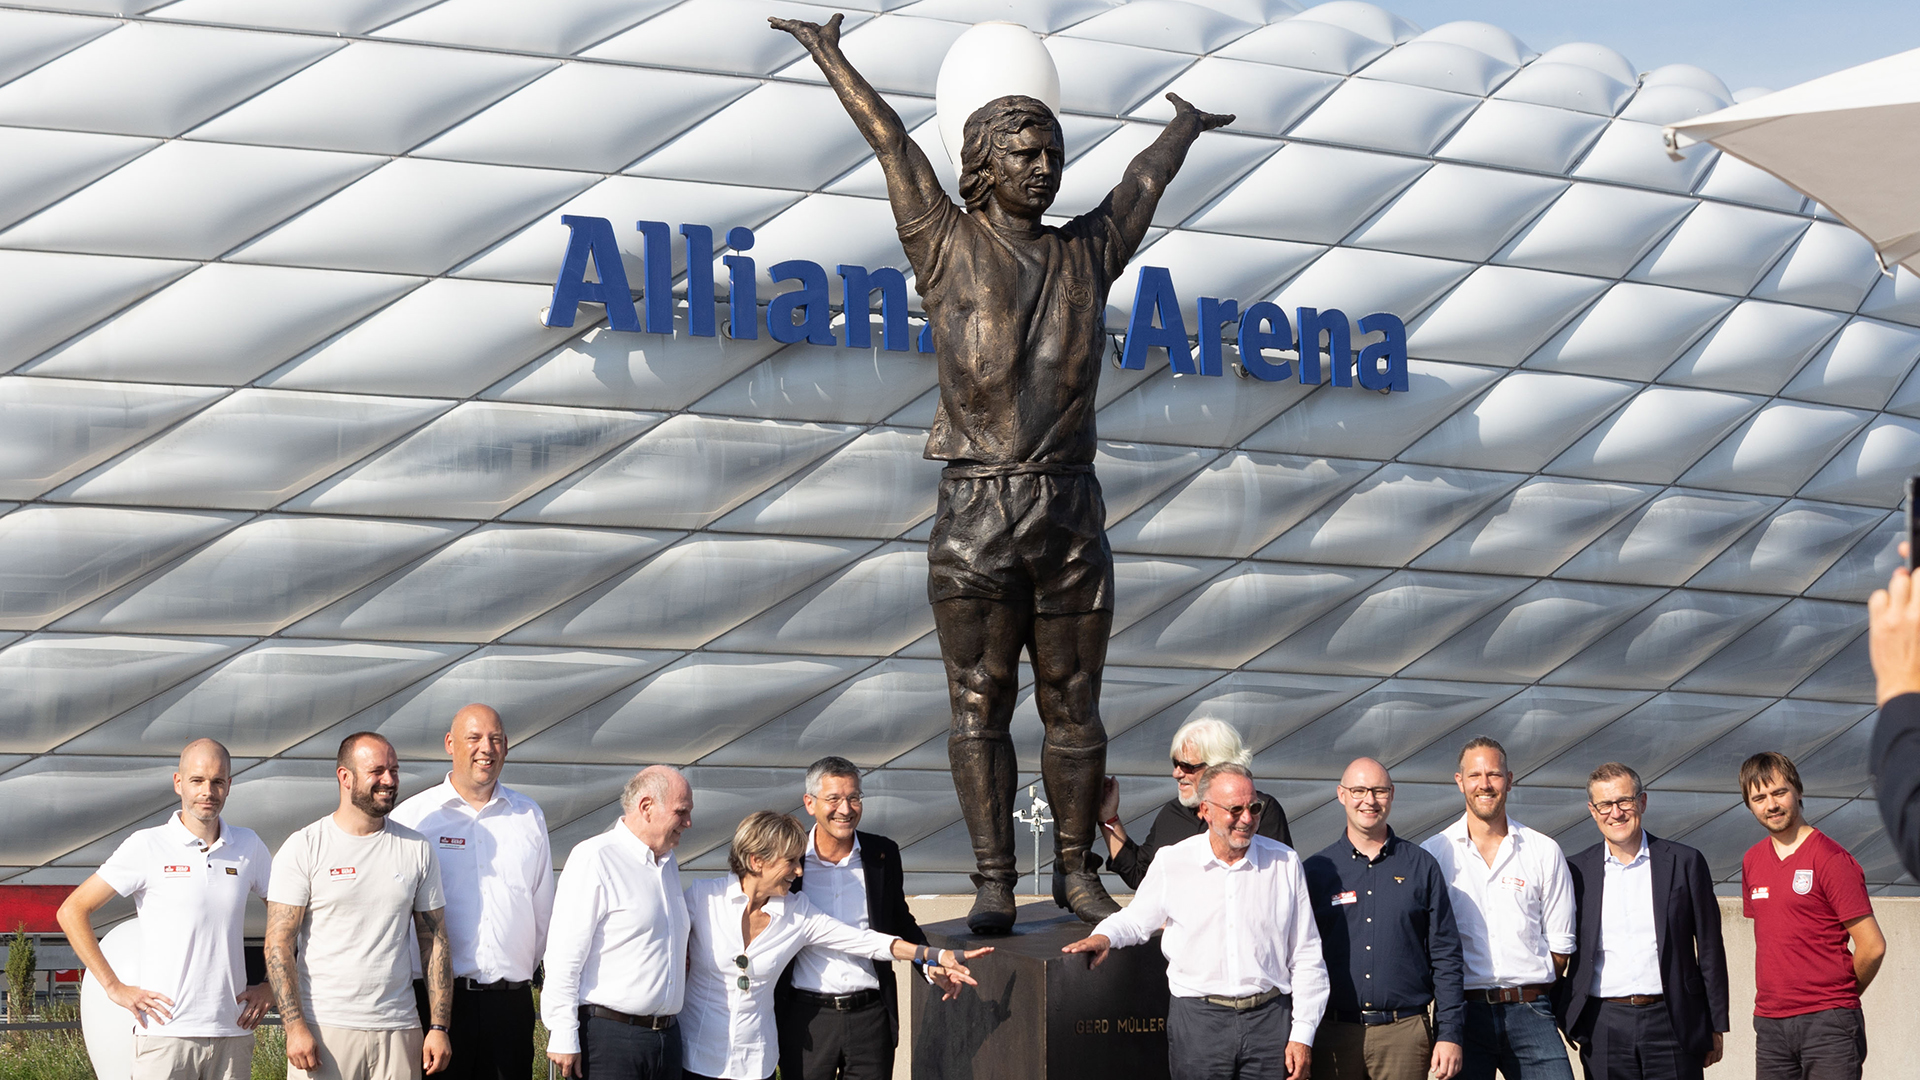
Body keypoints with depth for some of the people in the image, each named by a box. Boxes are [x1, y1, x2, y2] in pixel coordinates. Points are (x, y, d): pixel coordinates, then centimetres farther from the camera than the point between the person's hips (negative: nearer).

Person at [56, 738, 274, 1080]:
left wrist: (272, 985, 10)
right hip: (167, 1034, -3)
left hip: (233, 1035, 3)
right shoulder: (148, 847, -2)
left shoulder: (249, 847, 9)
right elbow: (72, 911, 0)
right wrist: (115, 988, -4)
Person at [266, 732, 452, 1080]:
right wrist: (295, 1026, -12)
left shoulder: (416, 849, 8)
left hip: (398, 1032, 3)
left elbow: (435, 941, 10)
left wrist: (439, 1026, 3)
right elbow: (279, 943, -4)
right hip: (324, 1030, -3)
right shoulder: (305, 847, -1)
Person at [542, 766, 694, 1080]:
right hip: (608, 1036, -7)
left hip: (666, 1037, 8)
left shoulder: (669, 863, 17)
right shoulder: (594, 858, -9)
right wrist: (563, 1038, -15)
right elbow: (564, 956, -13)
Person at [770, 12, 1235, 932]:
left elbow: (1146, 178, 31)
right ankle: (992, 884, 3)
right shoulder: (948, 247, 4)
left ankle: (1077, 872, 14)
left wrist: (1185, 125, 48)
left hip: (1070, 513, 3)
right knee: (980, 703, 0)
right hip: (974, 517, -3)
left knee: (1073, 703, 5)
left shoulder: (1086, 253, 13)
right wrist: (828, 56, 17)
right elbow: (892, 144, 11)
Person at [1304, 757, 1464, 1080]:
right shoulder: (1316, 870, 7)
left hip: (1404, 1033, 0)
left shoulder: (1421, 866, 8)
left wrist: (1450, 1034, 0)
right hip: (1334, 1037, 0)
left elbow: (1445, 956, 7)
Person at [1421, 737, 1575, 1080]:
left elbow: (1560, 944, 10)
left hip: (1529, 1014, 1)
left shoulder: (1544, 852, 8)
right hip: (1461, 1014, 0)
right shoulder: (1433, 854, 5)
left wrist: (1529, 995, 6)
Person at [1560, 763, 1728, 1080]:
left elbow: (1710, 950, 6)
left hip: (1672, 1023, -1)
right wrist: (1562, 1020, 3)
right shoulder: (1576, 872, 6)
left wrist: (1716, 1027, 5)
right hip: (1603, 1027, 1)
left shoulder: (1685, 863, 4)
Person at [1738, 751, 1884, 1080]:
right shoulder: (1752, 862, 13)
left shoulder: (1831, 859, -8)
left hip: (1828, 1027, -6)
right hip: (1769, 1023, 6)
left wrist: (1838, 997, 5)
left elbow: (1872, 947, -8)